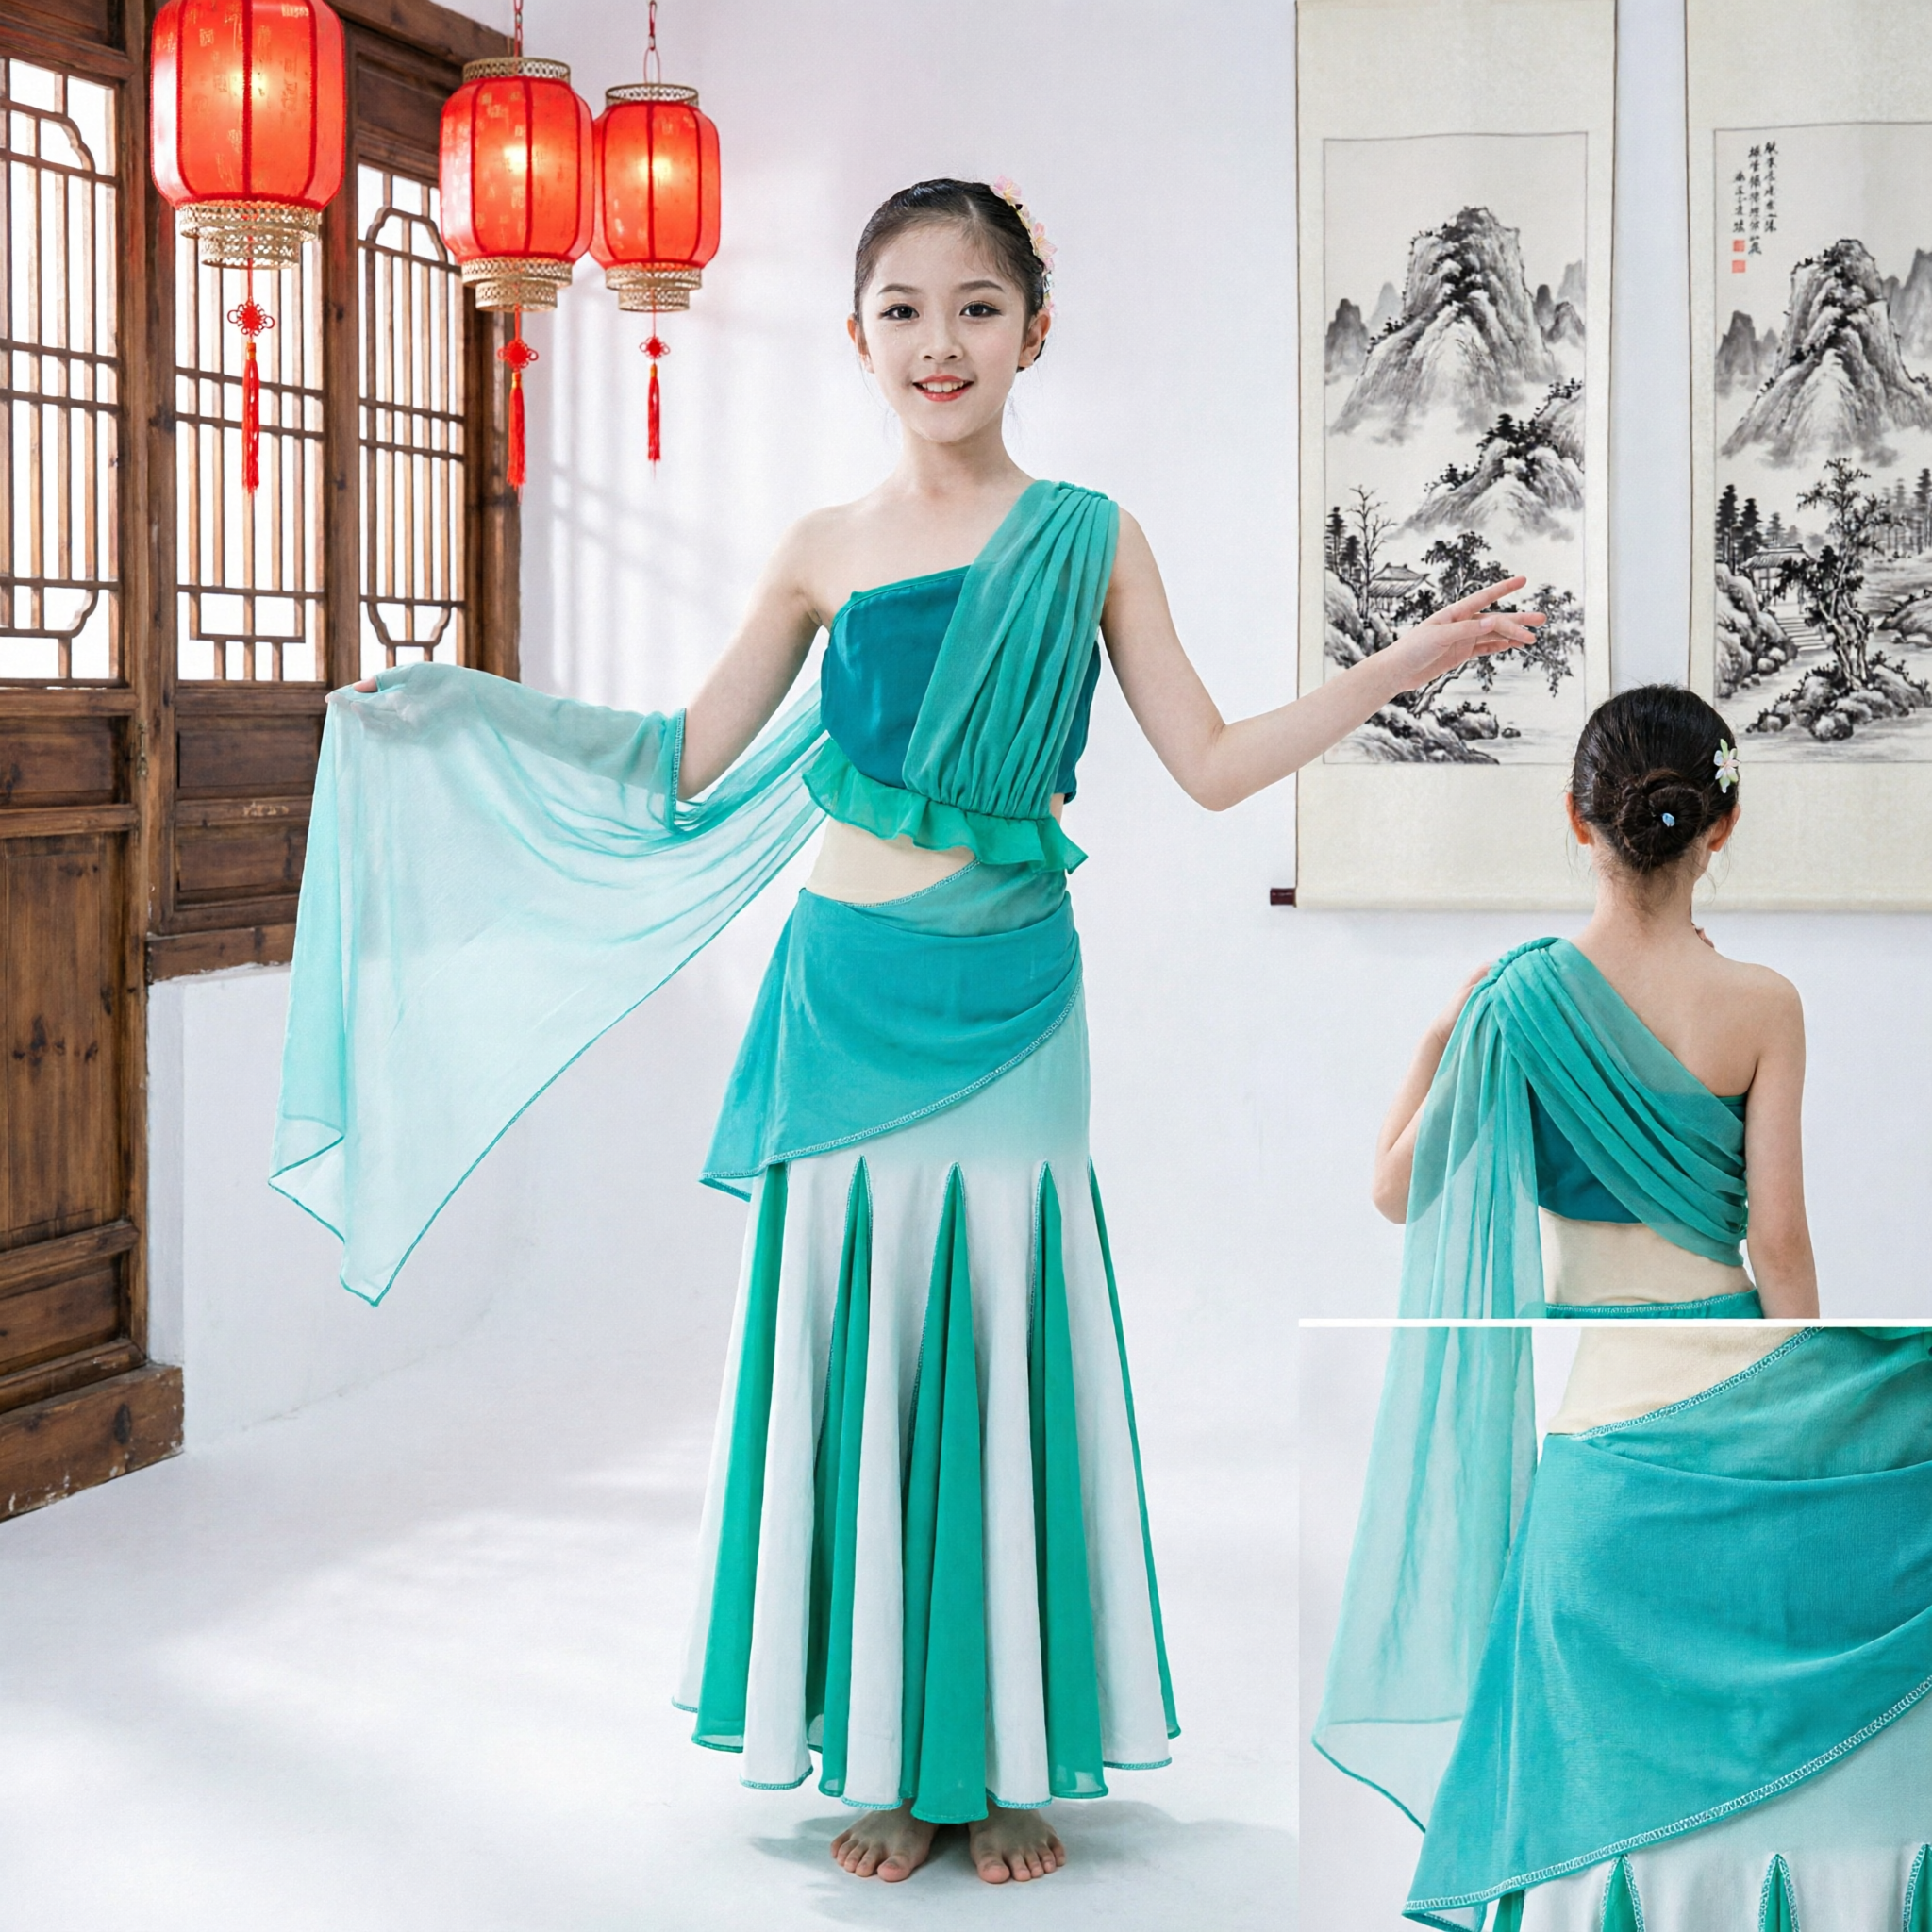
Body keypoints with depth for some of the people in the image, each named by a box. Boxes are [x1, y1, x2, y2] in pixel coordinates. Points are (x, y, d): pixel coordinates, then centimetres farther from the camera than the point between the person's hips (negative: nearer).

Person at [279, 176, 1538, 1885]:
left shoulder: (1087, 538, 3)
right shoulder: (827, 553, 5)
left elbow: (1212, 762, 2)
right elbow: (685, 766, 14)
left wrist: (1398, 669, -6)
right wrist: (432, 717, 13)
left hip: (1002, 1011, -1)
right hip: (844, 1005, 1)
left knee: (1002, 1348, 2)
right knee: (855, 1350, 4)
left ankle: (1013, 1760, 16)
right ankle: (890, 1759, 18)